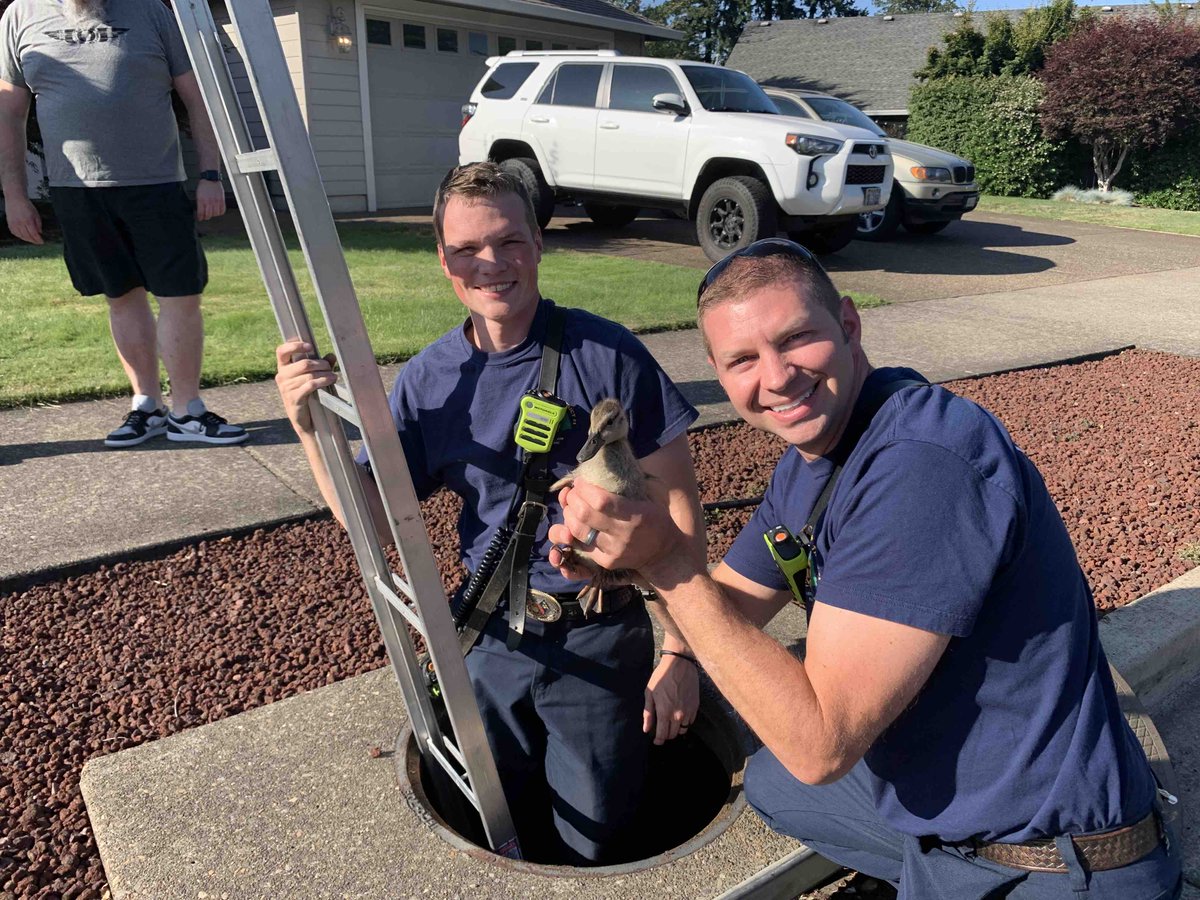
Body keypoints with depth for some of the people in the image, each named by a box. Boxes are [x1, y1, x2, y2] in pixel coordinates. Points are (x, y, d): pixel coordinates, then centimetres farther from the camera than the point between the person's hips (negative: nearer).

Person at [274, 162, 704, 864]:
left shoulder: (606, 355, -14)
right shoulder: (429, 380, -1)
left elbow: (678, 510, -10)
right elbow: (376, 521, 1)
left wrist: (680, 651, -11)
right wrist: (311, 426, -13)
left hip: (599, 640, -3)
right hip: (492, 637, 4)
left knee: (587, 849, 8)